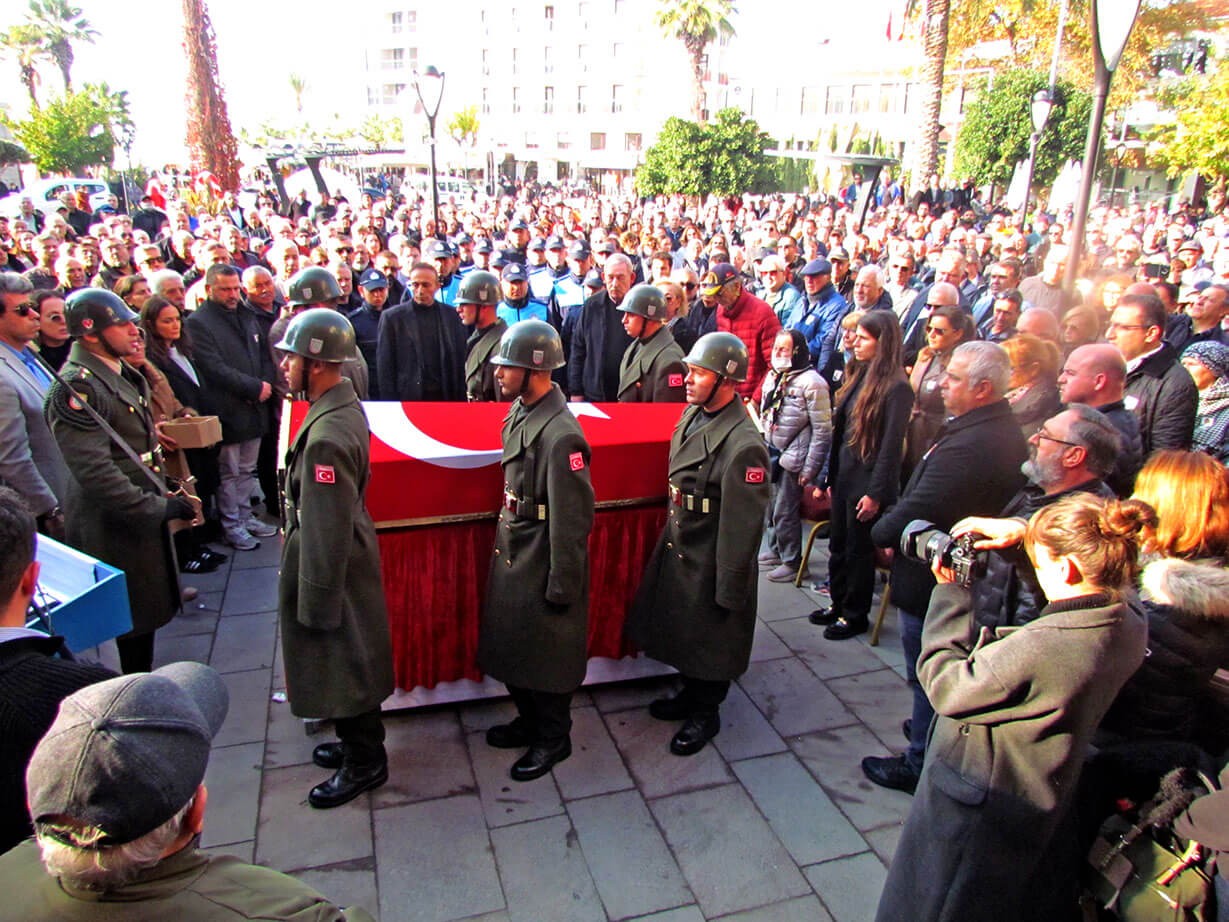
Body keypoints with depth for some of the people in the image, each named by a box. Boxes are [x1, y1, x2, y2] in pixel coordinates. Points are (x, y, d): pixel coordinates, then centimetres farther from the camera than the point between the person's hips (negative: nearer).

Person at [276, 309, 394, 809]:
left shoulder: (327, 436, -30)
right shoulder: (346, 406, 1)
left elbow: (326, 531, -25)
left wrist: (316, 602, -17)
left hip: (332, 566, -9)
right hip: (351, 556, 9)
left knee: (341, 662, 9)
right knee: (350, 659, 23)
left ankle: (365, 762, 29)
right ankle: (360, 742, 42)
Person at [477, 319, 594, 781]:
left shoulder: (560, 435, -27)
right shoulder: (519, 412, 2)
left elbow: (573, 520, -23)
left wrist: (562, 587, -18)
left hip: (541, 565, -9)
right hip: (510, 553, 9)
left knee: (545, 654, 10)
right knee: (509, 643, 22)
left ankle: (553, 738, 32)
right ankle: (530, 720, 44)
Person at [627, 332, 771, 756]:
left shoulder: (743, 445, -27)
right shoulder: (693, 413, -1)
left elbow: (742, 526, -23)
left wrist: (730, 591, -18)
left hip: (709, 561, -8)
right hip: (676, 546, 8)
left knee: (709, 638, 13)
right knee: (680, 629, 24)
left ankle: (705, 714, 36)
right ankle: (691, 694, 48)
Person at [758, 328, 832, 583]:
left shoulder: (811, 383, -15)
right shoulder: (773, 377, 8)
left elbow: (822, 431, -14)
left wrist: (810, 469, -14)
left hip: (793, 458, -7)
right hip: (771, 454, 7)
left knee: (785, 512, -1)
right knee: (772, 507, 15)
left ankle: (792, 561, 15)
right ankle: (775, 550, 34)